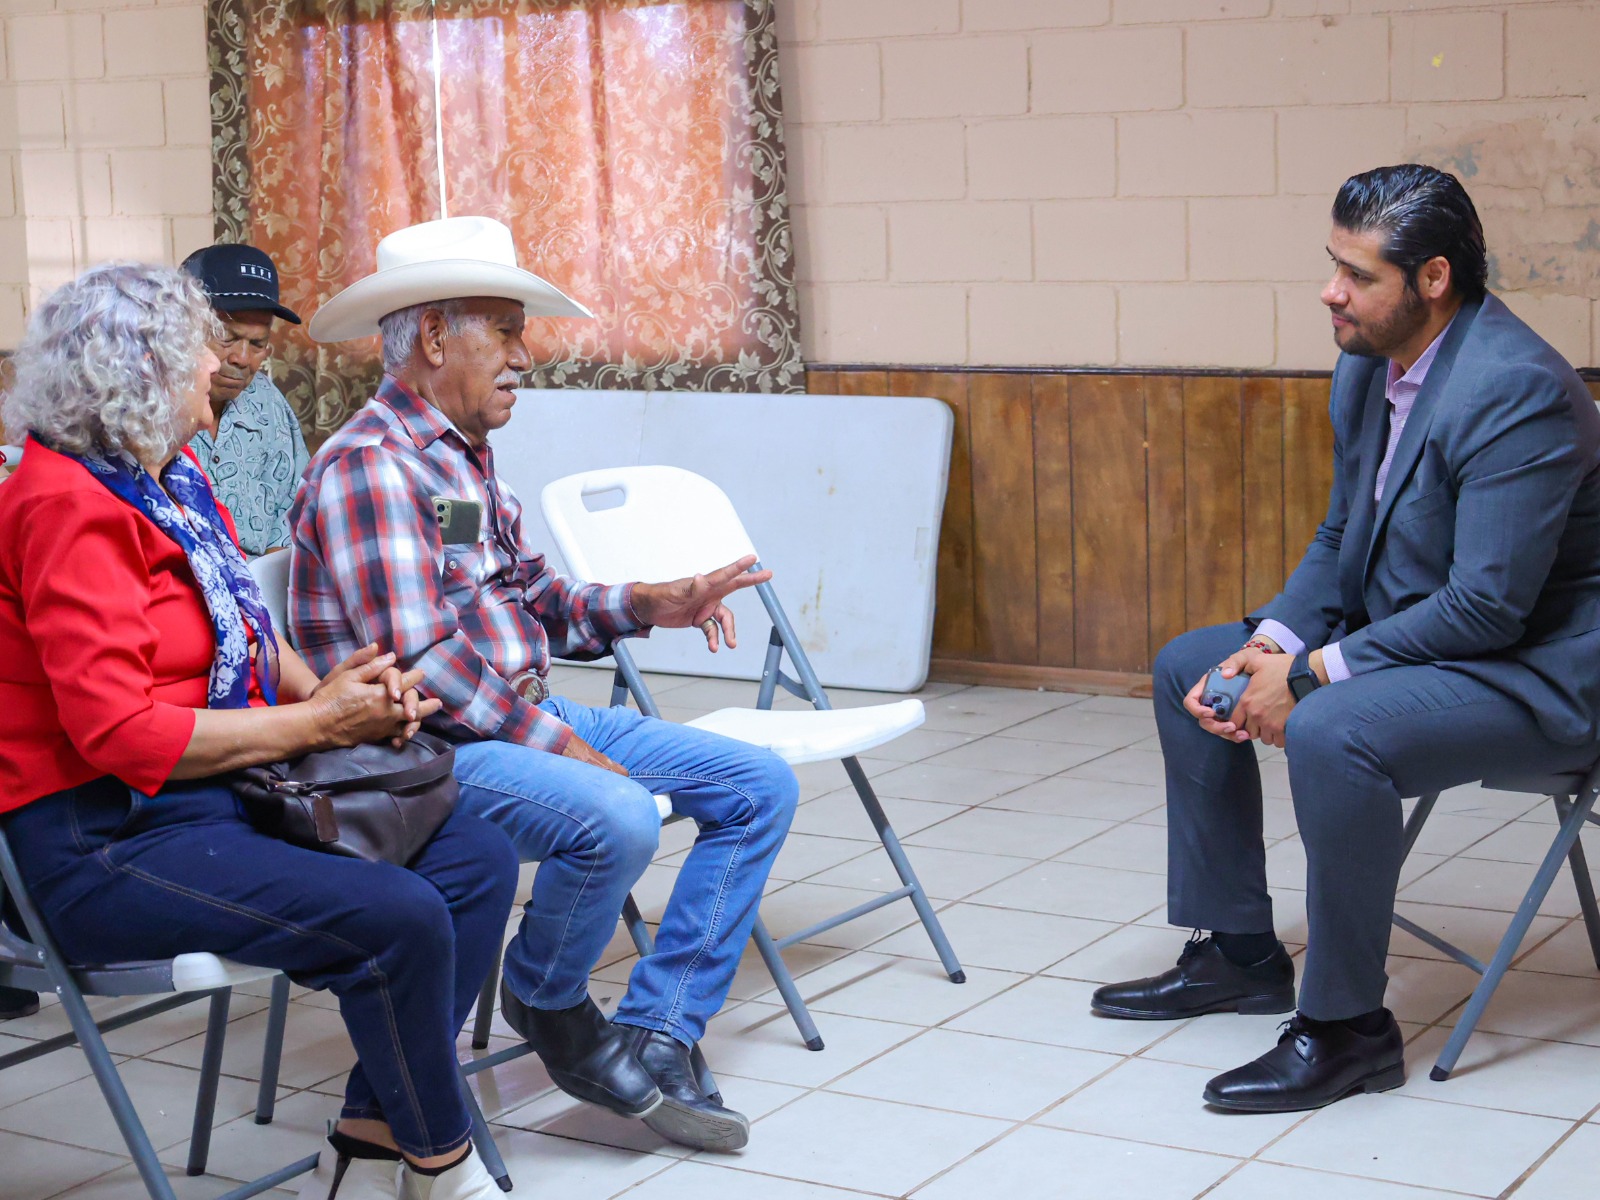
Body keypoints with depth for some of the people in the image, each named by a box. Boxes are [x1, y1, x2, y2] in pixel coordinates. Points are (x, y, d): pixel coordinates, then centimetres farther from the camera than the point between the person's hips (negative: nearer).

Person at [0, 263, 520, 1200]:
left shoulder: (177, 484, 14)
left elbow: (247, 631, 23)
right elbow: (118, 732, -21)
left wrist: (329, 690, 0)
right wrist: (318, 724, -15)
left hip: (223, 798, 10)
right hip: (106, 844, -10)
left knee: (476, 855, -4)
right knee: (398, 919, -25)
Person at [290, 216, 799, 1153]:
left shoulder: (468, 458, 17)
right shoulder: (368, 467, -15)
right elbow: (418, 657, -23)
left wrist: (646, 606, 2)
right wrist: (555, 744, -19)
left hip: (529, 715, 10)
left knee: (761, 787, 2)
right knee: (616, 819, -36)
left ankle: (651, 1043, -2)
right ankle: (547, 1003, -3)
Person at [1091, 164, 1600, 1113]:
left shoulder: (1517, 389, -26)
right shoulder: (1367, 370, 3)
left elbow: (1489, 607, -29)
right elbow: (1341, 539, 13)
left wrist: (1312, 675, -24)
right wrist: (1272, 643, -6)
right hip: (1406, 634, 10)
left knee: (1331, 733, -36)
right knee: (1187, 669, 12)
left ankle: (1347, 1025, -18)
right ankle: (1237, 952, 19)